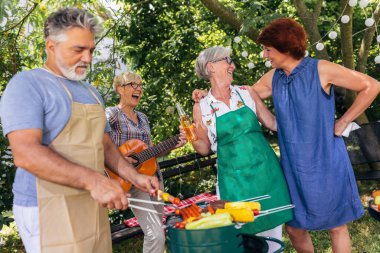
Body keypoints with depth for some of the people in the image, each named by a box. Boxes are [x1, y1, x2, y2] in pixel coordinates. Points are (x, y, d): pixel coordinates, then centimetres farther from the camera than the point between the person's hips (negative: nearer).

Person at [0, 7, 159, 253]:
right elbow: (26, 154, -22)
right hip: (49, 209, -7)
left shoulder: (91, 92, 14)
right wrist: (93, 180, -30)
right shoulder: (27, 84, -9)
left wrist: (135, 177, 4)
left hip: (94, 205, 7)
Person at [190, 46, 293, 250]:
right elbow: (205, 149, 5)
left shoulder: (246, 93, 2)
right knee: (244, 233, 8)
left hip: (265, 170, 2)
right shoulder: (201, 107, -3)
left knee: (273, 229, 12)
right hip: (234, 178, -2)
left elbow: (273, 123, 9)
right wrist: (193, 139, -13)